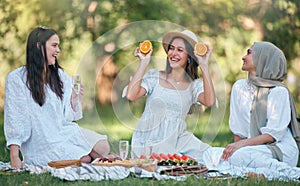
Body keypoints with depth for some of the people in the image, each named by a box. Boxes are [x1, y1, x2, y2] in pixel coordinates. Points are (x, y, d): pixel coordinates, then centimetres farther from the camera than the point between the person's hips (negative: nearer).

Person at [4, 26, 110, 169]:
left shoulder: (60, 76, 10)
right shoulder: (16, 79, -8)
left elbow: (67, 117, 10)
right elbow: (14, 120, -12)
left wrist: (75, 102, -11)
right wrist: (14, 157, -19)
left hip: (65, 132, 6)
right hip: (41, 142, -5)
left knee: (103, 148, -15)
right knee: (84, 160, -19)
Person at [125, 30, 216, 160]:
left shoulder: (195, 85, 6)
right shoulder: (154, 76, 3)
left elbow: (210, 102, -16)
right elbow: (131, 96, -14)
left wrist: (204, 66, -12)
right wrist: (144, 62, -8)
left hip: (177, 142, 2)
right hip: (149, 143, -2)